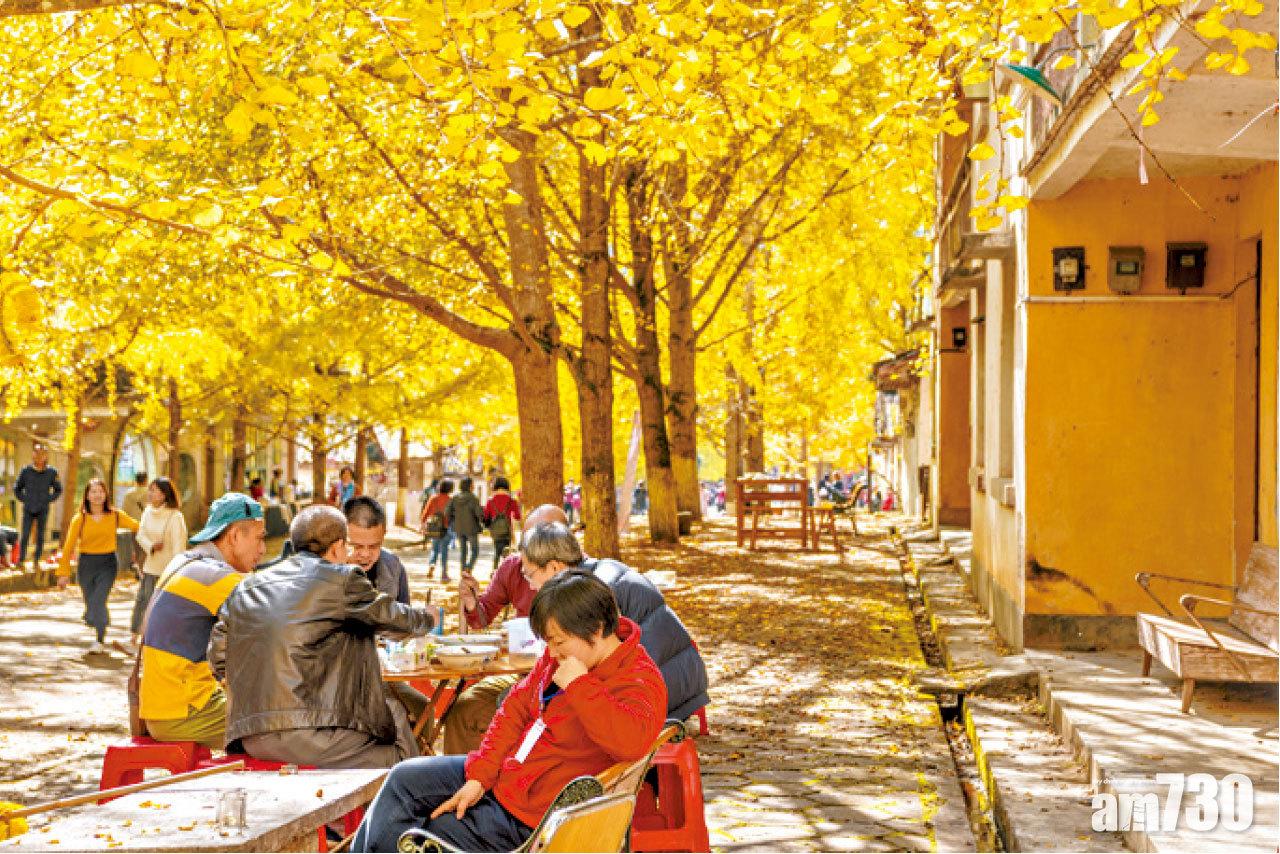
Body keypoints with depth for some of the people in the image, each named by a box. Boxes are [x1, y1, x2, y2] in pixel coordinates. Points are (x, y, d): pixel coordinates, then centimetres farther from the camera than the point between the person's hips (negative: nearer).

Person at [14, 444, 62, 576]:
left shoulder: (51, 472, -2)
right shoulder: (26, 471, -3)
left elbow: (58, 490, 12)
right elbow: (17, 489, 12)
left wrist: (48, 500, 2)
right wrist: (24, 500, 1)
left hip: (43, 511, 1)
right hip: (28, 510, -1)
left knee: (40, 537, 3)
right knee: (25, 536, -7)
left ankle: (36, 562, 14)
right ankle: (21, 561, 0)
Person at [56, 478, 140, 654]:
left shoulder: (115, 516, 0)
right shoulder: (79, 519, -1)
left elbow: (137, 526, 7)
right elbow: (69, 547, 2)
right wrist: (63, 573, 1)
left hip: (108, 563, -2)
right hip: (86, 563, 2)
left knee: (98, 601, -16)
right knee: (91, 604, 7)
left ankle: (99, 641, -9)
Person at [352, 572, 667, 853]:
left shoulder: (641, 682, -24)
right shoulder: (562, 655, 1)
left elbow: (631, 742, -44)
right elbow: (516, 708, 7)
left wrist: (578, 684, -35)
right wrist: (479, 776, -3)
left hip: (527, 820, -8)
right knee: (404, 778, 8)